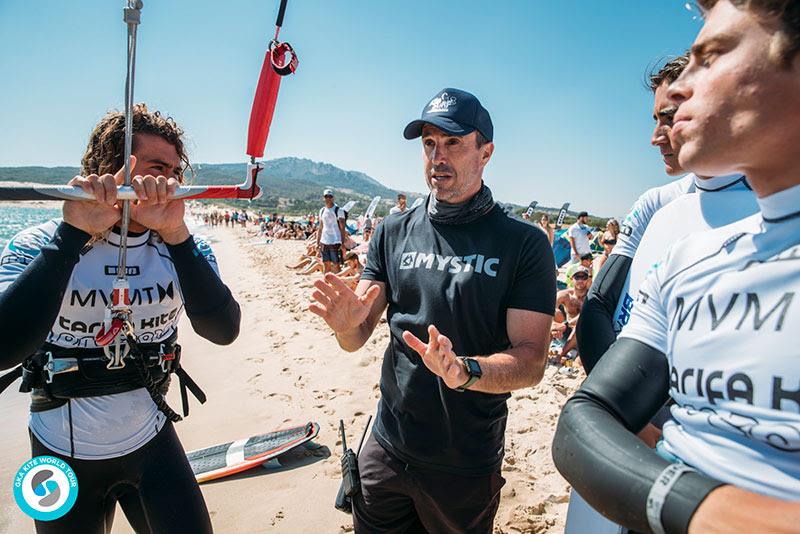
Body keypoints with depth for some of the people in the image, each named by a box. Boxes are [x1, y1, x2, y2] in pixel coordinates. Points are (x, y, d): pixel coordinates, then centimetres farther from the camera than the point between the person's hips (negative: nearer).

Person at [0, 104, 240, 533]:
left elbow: (223, 331, -25)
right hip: (62, 456, -1)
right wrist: (73, 233, -34)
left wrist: (175, 235, -33)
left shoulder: (184, 249, -9)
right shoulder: (38, 245, -15)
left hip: (152, 443, 2)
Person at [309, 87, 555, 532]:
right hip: (386, 450, 3)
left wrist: (463, 370, -33)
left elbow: (532, 361, -14)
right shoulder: (394, 233, 0)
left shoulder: (525, 243, -10)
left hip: (468, 468, -2)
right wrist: (346, 322, -23)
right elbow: (356, 339, 0)